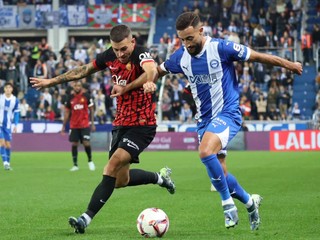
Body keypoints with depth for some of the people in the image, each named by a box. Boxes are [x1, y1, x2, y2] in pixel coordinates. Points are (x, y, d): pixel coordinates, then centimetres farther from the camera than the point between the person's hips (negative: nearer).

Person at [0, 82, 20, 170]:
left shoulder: (15, 100, 0)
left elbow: (16, 113, 6)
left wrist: (15, 125, -2)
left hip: (8, 125, 2)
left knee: (8, 145, 2)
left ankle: (8, 162, 15)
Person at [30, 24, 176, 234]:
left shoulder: (141, 55, -20)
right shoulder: (109, 56, 0)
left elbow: (152, 72, -44)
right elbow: (83, 71, 16)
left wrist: (126, 88, -40)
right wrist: (51, 81, 22)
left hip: (143, 124, -8)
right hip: (121, 122, 8)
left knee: (114, 165, -22)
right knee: (120, 180, 12)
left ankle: (87, 218, -22)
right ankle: (160, 177, 38)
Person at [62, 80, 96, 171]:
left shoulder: (86, 96, -3)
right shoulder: (70, 98, 4)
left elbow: (91, 110, 2)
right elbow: (67, 112, 11)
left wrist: (92, 123, -2)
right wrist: (64, 126, 8)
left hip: (85, 124, -3)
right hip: (74, 125, 3)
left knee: (86, 143, -9)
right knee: (74, 144, 2)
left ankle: (90, 161, 14)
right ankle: (75, 165, 9)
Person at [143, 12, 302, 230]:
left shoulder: (221, 48, -16)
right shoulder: (181, 56, -1)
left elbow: (257, 56, -7)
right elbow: (159, 70, 16)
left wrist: (289, 65, 3)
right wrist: (149, 81, -8)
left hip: (228, 113, -6)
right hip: (204, 119, 6)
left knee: (206, 151, -32)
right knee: (219, 176, 6)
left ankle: (228, 203, -16)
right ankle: (249, 202, 33)